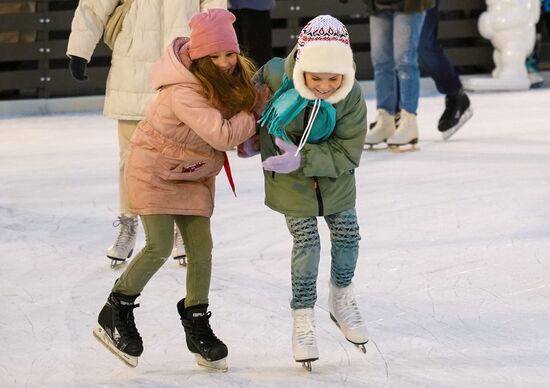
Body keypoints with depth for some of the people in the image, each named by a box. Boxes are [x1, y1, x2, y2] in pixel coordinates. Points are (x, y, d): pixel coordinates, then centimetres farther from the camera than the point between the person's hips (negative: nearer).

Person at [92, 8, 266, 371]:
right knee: (160, 247, -12)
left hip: (194, 174, 7)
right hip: (154, 171, -7)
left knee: (201, 248, 2)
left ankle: (197, 327, 17)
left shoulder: (233, 77, -9)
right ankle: (115, 315, 7)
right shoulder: (183, 92, -34)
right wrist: (255, 114, -26)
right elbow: (222, 135, -39)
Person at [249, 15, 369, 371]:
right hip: (290, 178, -2)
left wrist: (303, 158, -36)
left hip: (334, 176, 2)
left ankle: (342, 298, 37)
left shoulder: (351, 96, -28)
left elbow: (348, 153, -24)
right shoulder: (278, 76, -29)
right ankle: (304, 320, 10)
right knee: (306, 243, -6)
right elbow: (260, 79, -2)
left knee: (347, 234, 9)